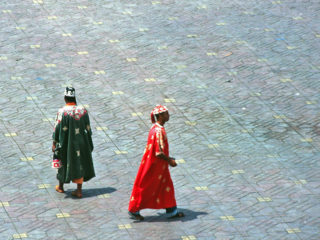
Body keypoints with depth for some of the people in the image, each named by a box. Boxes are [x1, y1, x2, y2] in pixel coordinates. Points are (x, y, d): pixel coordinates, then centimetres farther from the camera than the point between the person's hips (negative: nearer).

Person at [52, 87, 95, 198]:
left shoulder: (62, 112, -18)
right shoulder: (83, 110, -6)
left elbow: (57, 128, -15)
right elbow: (88, 128, 2)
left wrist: (54, 143, -5)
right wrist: (88, 143, 15)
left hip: (66, 143, -2)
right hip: (80, 143, 3)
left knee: (64, 162, 17)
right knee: (80, 164, 12)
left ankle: (60, 186, 32)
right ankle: (79, 190, 12)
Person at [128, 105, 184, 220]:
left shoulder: (155, 127, 5)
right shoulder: (159, 131, -26)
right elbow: (159, 153, -26)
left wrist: (167, 158, 17)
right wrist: (169, 161, -14)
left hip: (160, 166, 10)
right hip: (154, 165, -10)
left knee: (166, 186, 13)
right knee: (146, 188, 4)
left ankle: (171, 211, 20)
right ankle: (134, 210, 17)